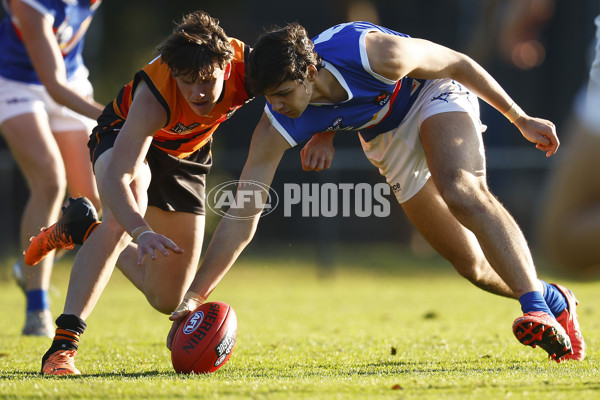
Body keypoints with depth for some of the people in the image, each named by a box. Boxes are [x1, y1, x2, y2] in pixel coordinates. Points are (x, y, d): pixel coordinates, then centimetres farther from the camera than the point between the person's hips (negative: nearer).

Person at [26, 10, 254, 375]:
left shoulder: (246, 66, -33)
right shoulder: (154, 95, -42)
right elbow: (115, 176, -48)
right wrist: (142, 233, -65)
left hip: (187, 155, 4)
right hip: (124, 137, -4)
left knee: (167, 300, 3)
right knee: (125, 212, -41)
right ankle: (64, 344, -38)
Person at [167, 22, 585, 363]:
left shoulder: (375, 53, -38)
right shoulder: (277, 127, -28)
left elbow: (458, 64, -21)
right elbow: (242, 216, -25)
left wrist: (520, 119, -11)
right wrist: (194, 296, -31)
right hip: (387, 137, 4)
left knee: (462, 192, -34)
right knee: (471, 264, 0)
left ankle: (538, 308, -36)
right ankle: (553, 300, 22)